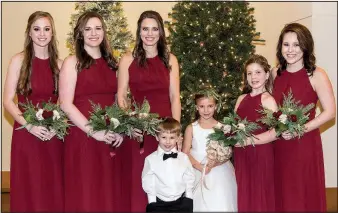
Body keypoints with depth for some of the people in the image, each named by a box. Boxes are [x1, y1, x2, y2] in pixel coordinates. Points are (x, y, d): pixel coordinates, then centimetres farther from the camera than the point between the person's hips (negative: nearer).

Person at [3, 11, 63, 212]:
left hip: (54, 136, 3)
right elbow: (8, 101, -5)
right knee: (30, 190, 5)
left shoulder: (58, 63, 6)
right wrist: (29, 125, -17)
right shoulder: (19, 60, -3)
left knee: (54, 190, 9)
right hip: (27, 134, -3)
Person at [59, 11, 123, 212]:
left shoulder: (111, 63, 13)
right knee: (85, 192, 2)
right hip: (83, 136, -4)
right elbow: (66, 104, -10)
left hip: (110, 138, 5)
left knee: (109, 191, 9)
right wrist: (93, 131, -15)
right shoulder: (72, 62, -2)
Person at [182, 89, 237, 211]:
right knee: (198, 204, 0)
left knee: (220, 204, -5)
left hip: (219, 173, 0)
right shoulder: (191, 128, 2)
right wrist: (200, 167, -17)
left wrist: (213, 165, -19)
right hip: (197, 172, 0)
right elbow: (185, 153, -2)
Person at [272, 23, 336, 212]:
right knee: (282, 195, 13)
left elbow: (330, 112, -11)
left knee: (305, 196, 6)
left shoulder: (317, 75, -9)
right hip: (278, 145, 4)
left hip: (305, 143, -4)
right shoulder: (276, 73, 5)